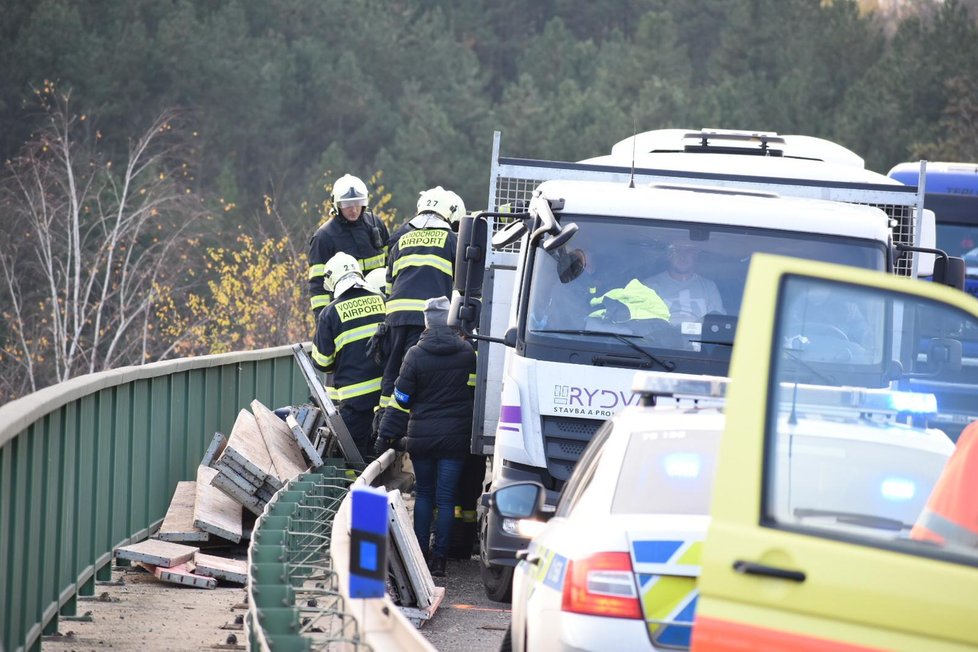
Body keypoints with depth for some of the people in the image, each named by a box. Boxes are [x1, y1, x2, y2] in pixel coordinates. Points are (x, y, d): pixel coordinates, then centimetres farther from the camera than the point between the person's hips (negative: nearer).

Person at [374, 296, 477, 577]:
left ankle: (421, 553, 16)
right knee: (446, 498, 4)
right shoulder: (467, 352, -5)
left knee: (423, 494, 15)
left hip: (421, 434, 0)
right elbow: (476, 390, 4)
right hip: (455, 435, 0)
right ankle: (439, 558, 3)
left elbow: (402, 397, -5)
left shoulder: (415, 355, -9)